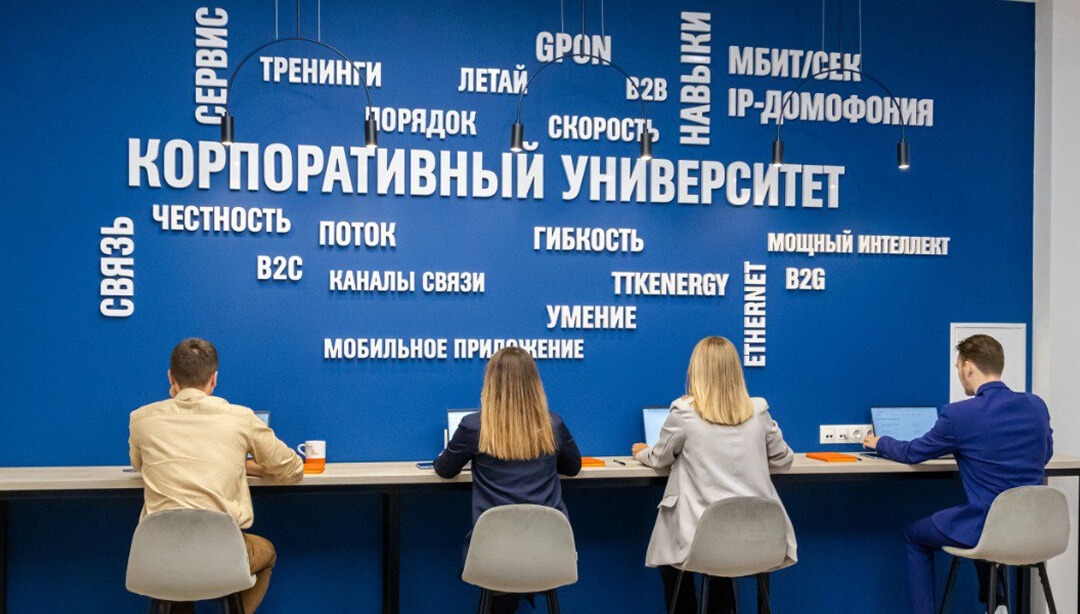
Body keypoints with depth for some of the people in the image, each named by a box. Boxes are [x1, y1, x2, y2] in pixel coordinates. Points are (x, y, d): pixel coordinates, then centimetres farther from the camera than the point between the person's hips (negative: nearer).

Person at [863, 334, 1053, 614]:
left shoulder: (959, 414, -15)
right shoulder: (1037, 406, 0)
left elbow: (913, 454, 0)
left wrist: (880, 443, 21)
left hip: (985, 530, -6)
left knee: (914, 536, 20)